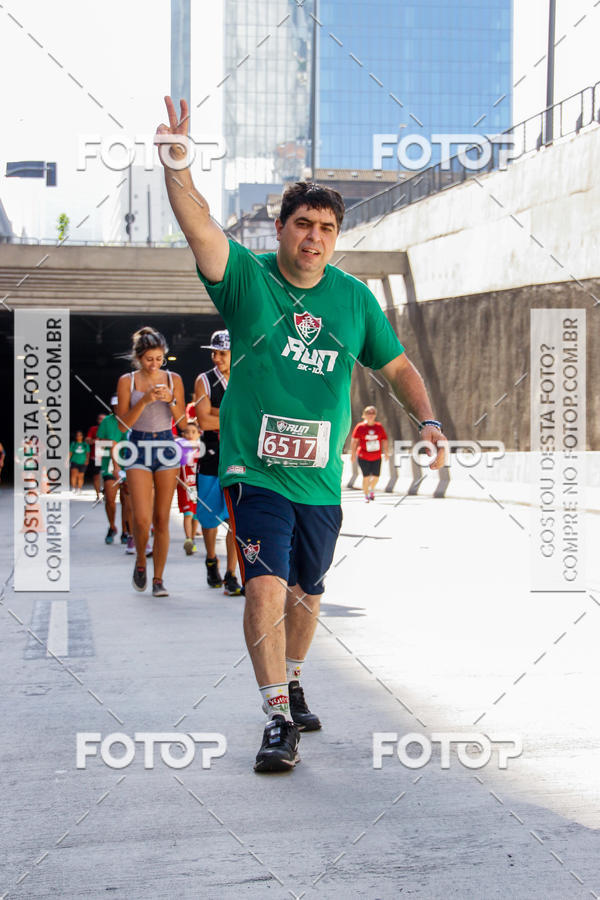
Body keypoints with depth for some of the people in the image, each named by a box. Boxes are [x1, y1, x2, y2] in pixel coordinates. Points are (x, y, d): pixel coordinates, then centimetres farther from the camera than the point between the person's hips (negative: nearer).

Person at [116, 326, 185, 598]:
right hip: (139, 448, -2)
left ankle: (158, 579, 10)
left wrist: (171, 400, -14)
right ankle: (140, 562, 17)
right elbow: (123, 423, -4)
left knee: (162, 519, 2)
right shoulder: (127, 381, 1)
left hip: (166, 447, 2)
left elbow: (182, 420, 4)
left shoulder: (173, 379, 6)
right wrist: (144, 401, -17)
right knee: (142, 518, -12)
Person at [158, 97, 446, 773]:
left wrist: (427, 421, -2)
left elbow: (397, 367, 13)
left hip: (321, 479, 4)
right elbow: (200, 228, -21)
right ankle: (279, 719, -6)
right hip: (254, 470, -4)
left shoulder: (353, 297, 6)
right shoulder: (247, 278, -4)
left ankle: (291, 683, 42)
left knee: (307, 594, 17)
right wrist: (177, 166, -38)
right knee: (266, 587, -16)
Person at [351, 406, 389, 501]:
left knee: (376, 477, 1)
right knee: (366, 477, -4)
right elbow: (354, 441, -3)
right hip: (363, 457, -2)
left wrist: (386, 452, 7)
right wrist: (353, 453, -6)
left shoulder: (379, 427, 4)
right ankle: (366, 495, 13)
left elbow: (384, 440, 10)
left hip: (376, 457, 3)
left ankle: (372, 489, 31)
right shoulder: (360, 427, -4)